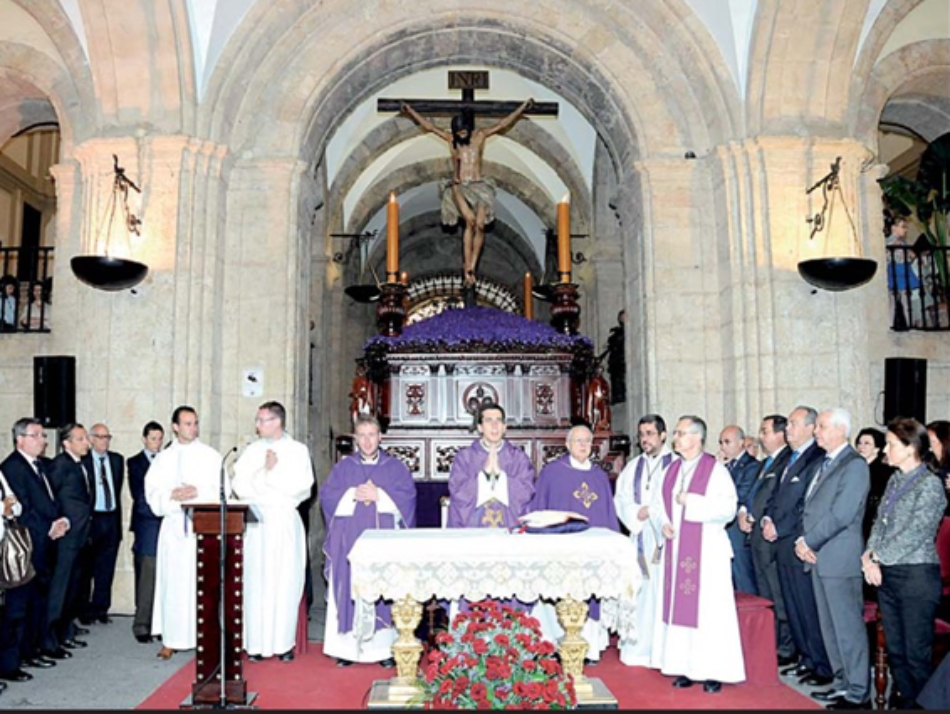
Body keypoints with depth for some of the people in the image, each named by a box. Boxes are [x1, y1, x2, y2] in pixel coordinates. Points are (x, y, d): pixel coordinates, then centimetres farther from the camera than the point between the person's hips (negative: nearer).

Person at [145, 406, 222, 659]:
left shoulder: (211, 456, 6)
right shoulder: (163, 458, 11)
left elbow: (221, 489, 0)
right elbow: (152, 491, 5)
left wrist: (198, 492, -14)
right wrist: (172, 495, -13)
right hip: (173, 525, 2)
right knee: (172, 581, 1)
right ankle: (170, 639, 9)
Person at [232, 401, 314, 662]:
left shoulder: (298, 450, 3)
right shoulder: (252, 451, 11)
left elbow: (302, 486, -9)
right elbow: (239, 486, 1)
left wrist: (271, 472, -6)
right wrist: (265, 472, -8)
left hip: (286, 524, -2)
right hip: (257, 523, 2)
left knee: (286, 582, -1)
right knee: (256, 582, 0)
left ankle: (283, 643, 7)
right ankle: (257, 643, 7)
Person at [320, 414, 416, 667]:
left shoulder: (395, 467, 10)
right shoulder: (343, 467, 12)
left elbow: (407, 495, -3)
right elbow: (326, 496, 3)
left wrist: (379, 495, -12)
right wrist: (352, 495, -11)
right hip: (350, 541, 1)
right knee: (350, 592, -1)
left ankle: (384, 647, 3)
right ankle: (348, 647, 6)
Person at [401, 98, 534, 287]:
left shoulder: (480, 136, 7)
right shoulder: (450, 139, 7)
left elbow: (503, 123, 11)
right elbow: (428, 126, 12)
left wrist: (522, 107, 11)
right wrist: (410, 112, 12)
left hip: (479, 186, 2)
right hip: (458, 187, -2)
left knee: (479, 225, -15)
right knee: (470, 220, -24)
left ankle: (471, 268, -6)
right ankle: (468, 269, -21)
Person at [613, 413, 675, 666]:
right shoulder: (633, 467, 16)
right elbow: (621, 500, 11)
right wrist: (638, 513, -7)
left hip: (665, 538, -4)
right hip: (640, 538, 4)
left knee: (666, 593, -5)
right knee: (640, 591, 6)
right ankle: (638, 649, 16)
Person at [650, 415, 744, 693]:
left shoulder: (716, 470, -6)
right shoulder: (672, 469, 12)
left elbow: (727, 508, -15)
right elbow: (657, 504, 18)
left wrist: (690, 501, -17)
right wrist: (662, 523, -1)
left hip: (706, 550, -6)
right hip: (675, 549, 6)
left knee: (707, 608, -3)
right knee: (678, 605, 6)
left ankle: (713, 671, 7)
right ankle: (685, 667, 16)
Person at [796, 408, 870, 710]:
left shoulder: (855, 466, -11)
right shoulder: (824, 464, 16)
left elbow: (841, 515, -18)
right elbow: (810, 507, 16)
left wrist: (810, 542, -12)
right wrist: (802, 540, 1)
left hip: (840, 558, -8)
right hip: (818, 557, 8)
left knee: (848, 626, -2)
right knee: (829, 625, 14)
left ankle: (858, 692, 8)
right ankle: (842, 681, 26)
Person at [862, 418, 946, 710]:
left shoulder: (930, 484, -11)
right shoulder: (894, 481, 12)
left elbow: (915, 533, -15)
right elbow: (879, 522, 13)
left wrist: (877, 557, -11)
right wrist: (869, 556, -2)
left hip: (916, 575, -7)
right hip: (886, 575, 7)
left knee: (917, 653, 2)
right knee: (894, 648, 14)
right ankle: (903, 700, 27)